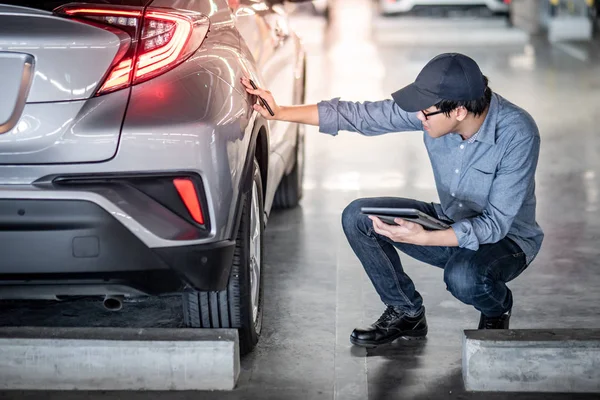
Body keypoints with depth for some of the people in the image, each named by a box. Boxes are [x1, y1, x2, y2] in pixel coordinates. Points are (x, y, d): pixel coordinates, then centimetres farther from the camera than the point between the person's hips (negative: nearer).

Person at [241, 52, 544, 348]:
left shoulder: (517, 134, -31)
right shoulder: (431, 107, -16)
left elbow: (495, 224, -29)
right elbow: (360, 115, -8)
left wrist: (422, 238, -38)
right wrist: (280, 113, -13)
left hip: (505, 237, -5)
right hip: (450, 223, 5)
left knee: (463, 276, -38)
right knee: (357, 217, -12)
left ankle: (497, 310, 0)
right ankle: (406, 313, 6)